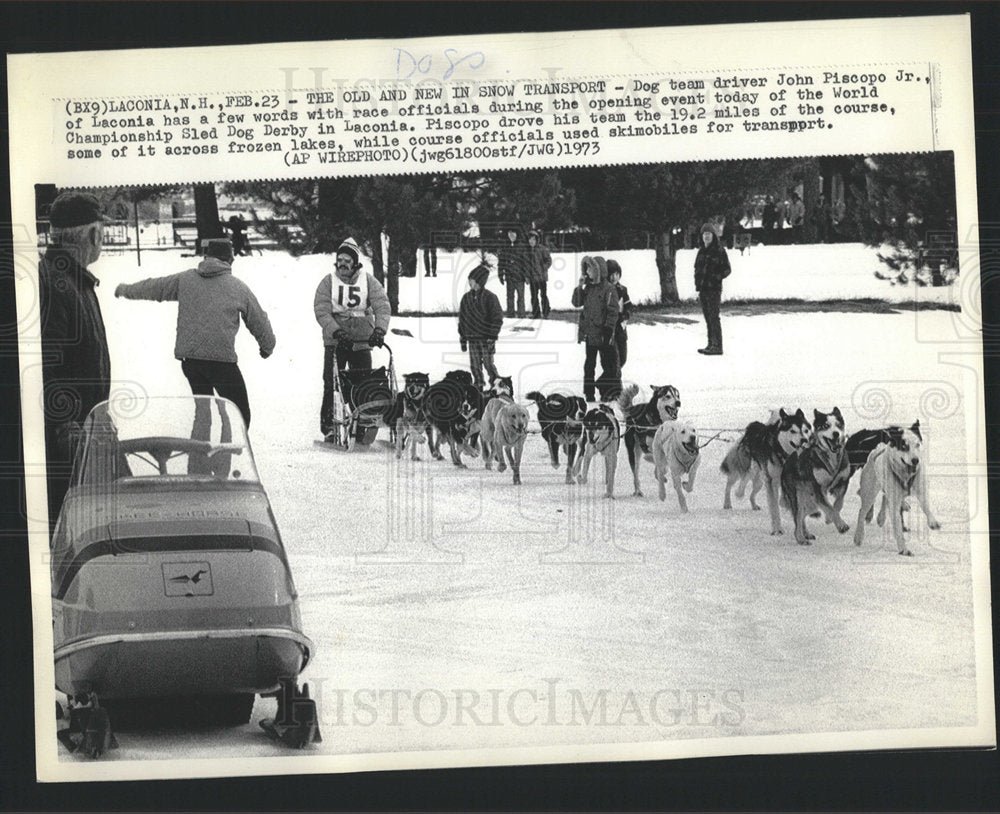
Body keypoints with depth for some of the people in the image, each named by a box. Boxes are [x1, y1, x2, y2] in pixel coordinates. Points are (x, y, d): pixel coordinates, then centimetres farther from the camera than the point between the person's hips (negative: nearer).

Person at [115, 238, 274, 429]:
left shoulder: (184, 279, 9)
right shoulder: (239, 288, 4)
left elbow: (153, 287, 22)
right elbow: (259, 322, 13)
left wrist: (126, 290, 41)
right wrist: (267, 347, 32)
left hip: (188, 358, 4)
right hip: (222, 358, -4)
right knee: (240, 414, 0)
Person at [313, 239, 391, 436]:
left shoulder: (368, 281, 2)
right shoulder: (328, 282, 1)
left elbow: (383, 307, -8)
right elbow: (321, 311, -10)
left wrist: (379, 329, -27)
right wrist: (337, 331, -25)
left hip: (362, 342, 1)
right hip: (335, 341, 0)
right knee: (331, 384, 0)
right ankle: (328, 424, 8)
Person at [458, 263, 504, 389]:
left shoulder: (490, 297, -8)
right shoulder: (466, 298, 6)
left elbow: (497, 319, -7)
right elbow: (462, 320, 14)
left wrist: (492, 338, -12)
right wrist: (462, 339, 12)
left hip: (486, 339, -4)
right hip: (472, 339, 4)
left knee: (489, 364, -1)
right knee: (475, 366, 7)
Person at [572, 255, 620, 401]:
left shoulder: (608, 289, -10)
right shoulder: (588, 287, 9)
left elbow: (613, 311, -12)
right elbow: (576, 303, 11)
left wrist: (608, 330, -16)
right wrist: (580, 287, -2)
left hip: (603, 334, -7)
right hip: (590, 333, 7)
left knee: (608, 364, 0)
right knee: (589, 364, 12)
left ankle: (609, 392, 7)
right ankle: (589, 393, 19)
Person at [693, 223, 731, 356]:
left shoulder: (719, 251, -6)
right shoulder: (701, 251, 14)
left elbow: (727, 269, -5)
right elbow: (697, 267, 23)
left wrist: (717, 277, -17)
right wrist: (697, 282, 9)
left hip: (714, 288, -7)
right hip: (702, 289, 7)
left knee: (713, 317, -10)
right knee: (708, 317, 9)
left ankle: (717, 346, -11)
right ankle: (711, 345, 14)